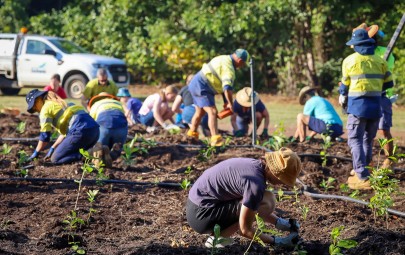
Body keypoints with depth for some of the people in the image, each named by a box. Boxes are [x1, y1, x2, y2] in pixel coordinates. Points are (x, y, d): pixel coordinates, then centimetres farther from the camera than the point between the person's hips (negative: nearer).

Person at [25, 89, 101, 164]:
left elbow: (44, 135, 2)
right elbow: (64, 132, 33)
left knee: (55, 159, 0)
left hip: (80, 131, -9)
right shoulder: (60, 103, 32)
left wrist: (36, 152, 12)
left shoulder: (46, 107, 6)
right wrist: (52, 148, 31)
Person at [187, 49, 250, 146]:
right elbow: (227, 88, -30)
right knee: (212, 112, -16)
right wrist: (230, 103, -17)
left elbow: (223, 84, 19)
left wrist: (226, 101, 16)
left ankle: (192, 134, 37)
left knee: (200, 112, 23)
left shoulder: (224, 59, 13)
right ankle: (216, 139, -25)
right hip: (202, 87, -10)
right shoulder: (229, 68, -19)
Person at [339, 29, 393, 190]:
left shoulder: (350, 61, -2)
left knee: (355, 140, -4)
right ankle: (361, 172, 25)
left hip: (358, 105, -4)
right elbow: (388, 84, 12)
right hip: (375, 106, 4)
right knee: (368, 140, 18)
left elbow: (345, 85, 7)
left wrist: (342, 97, 28)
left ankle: (363, 178, -16)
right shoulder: (379, 61, 7)